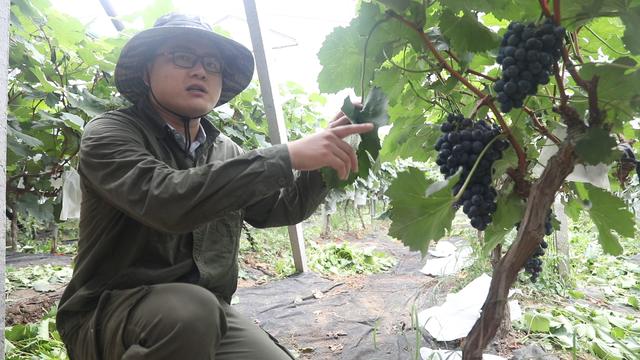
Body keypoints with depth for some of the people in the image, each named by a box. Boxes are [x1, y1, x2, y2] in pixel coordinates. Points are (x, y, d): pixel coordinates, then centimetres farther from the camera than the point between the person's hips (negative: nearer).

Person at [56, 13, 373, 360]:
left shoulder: (225, 151, 7)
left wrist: (328, 153, -4)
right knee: (192, 308, -34)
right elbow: (167, 201, -29)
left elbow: (281, 209, 13)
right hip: (108, 315, -3)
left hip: (207, 314, 4)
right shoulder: (109, 133, -10)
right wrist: (287, 156, -30)